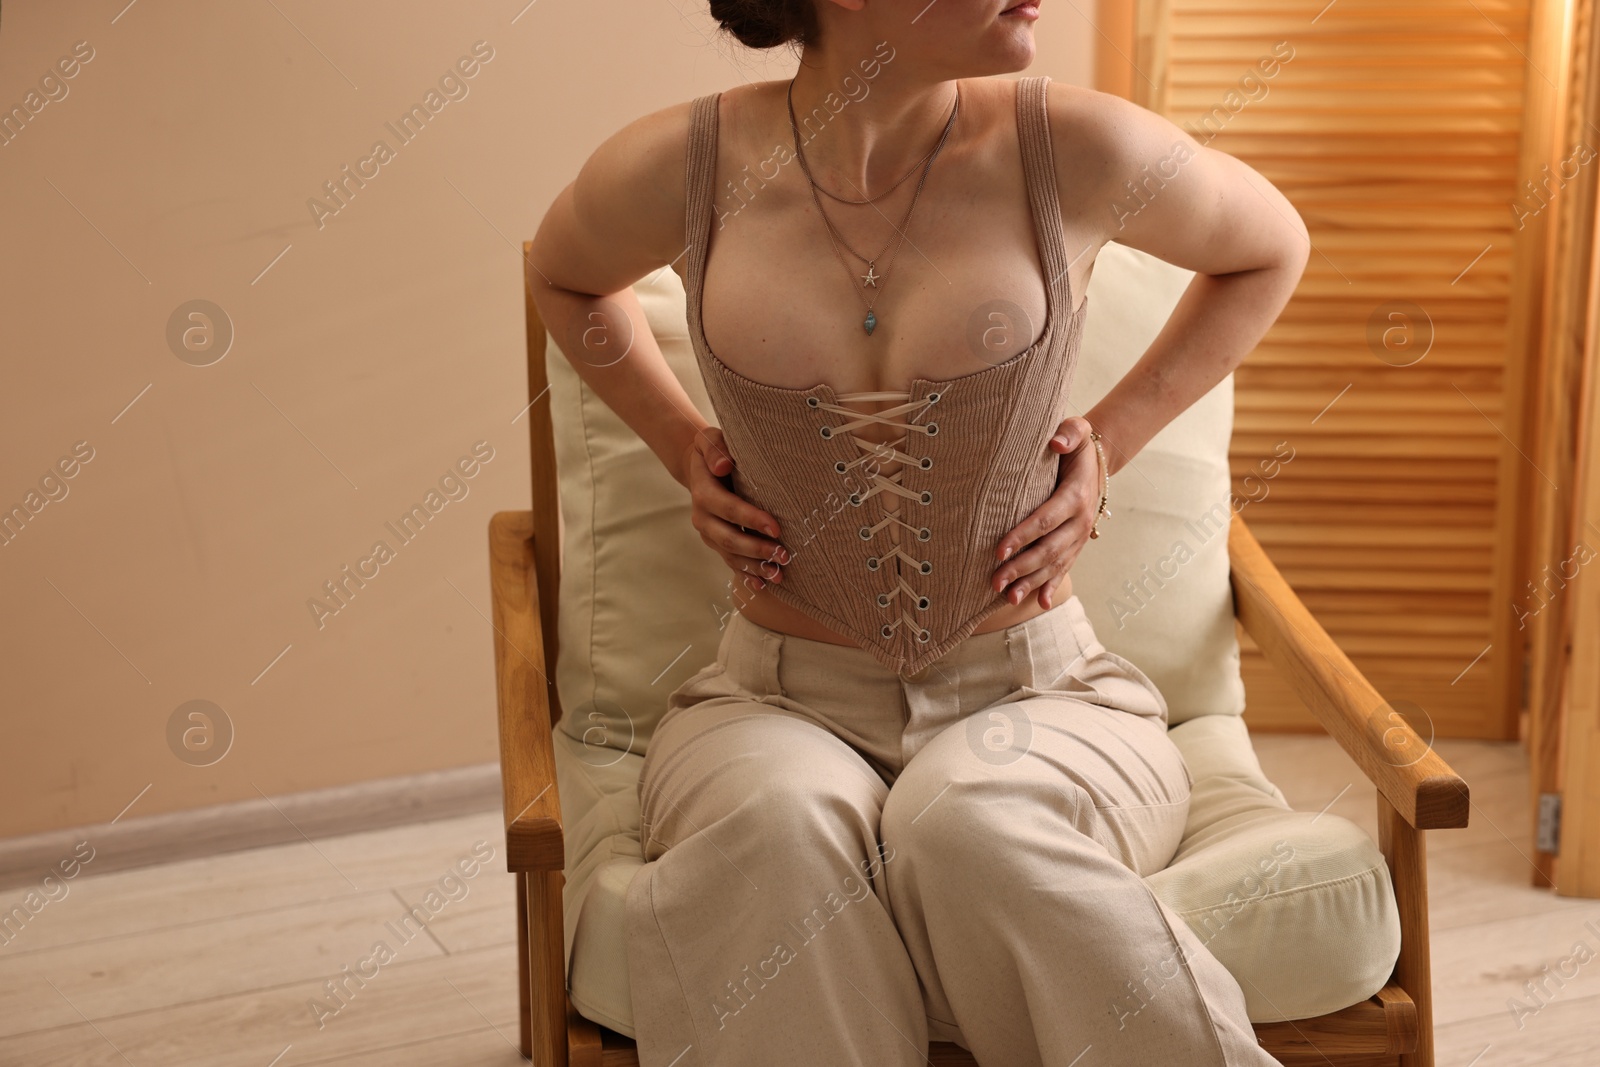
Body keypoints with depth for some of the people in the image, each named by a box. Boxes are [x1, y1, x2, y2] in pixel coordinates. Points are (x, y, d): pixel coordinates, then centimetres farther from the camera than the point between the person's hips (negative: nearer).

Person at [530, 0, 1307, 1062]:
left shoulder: (1079, 151, -9)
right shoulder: (677, 170, -7)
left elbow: (1272, 246, 14)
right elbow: (567, 274, 19)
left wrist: (1113, 438, 5)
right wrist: (681, 444, 7)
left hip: (1033, 693, 0)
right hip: (779, 697, 0)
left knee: (974, 826, -34)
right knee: (778, 830, -34)